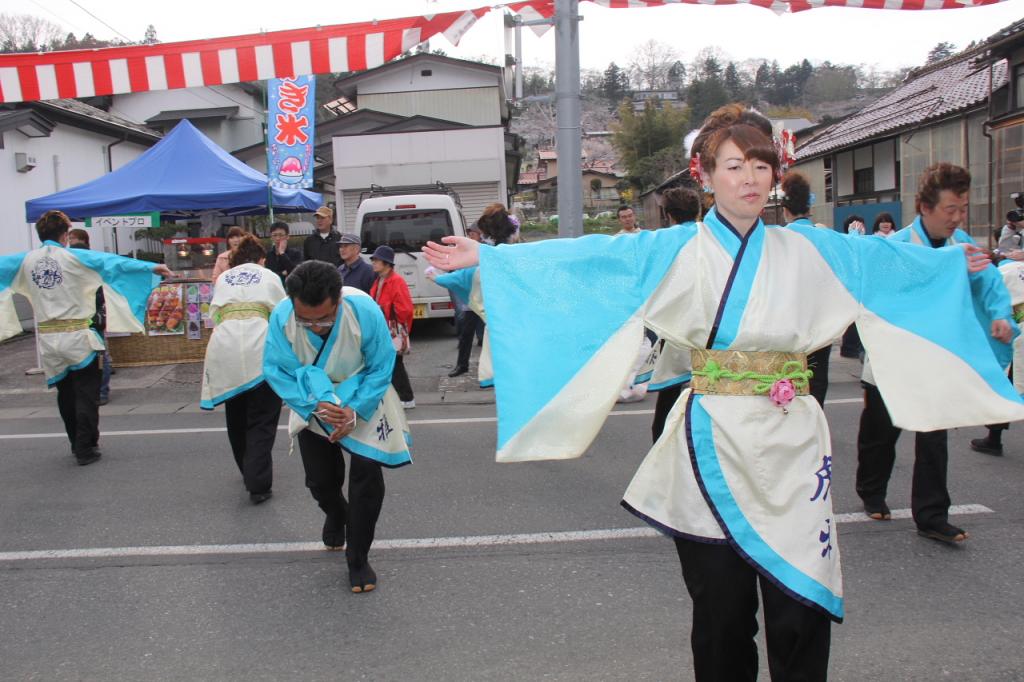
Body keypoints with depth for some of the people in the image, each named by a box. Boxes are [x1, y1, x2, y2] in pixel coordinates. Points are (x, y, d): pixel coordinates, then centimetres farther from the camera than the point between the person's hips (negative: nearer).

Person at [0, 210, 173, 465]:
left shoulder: (25, 260, 4)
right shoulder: (74, 257, -8)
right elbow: (112, 262, -16)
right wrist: (152, 267, -22)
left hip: (47, 338, 5)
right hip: (77, 337, -5)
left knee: (65, 394, 18)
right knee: (86, 396, 4)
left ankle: (77, 444, 28)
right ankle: (85, 449, 4)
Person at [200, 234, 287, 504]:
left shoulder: (223, 278, 22)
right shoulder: (270, 277, 15)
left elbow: (214, 314, 23)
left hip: (224, 347, 3)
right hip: (259, 348, -3)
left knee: (236, 417, 20)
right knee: (261, 421, 4)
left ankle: (248, 472, 35)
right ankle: (257, 484, -3)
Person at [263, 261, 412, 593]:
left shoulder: (365, 311, -33)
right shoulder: (281, 316, -29)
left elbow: (381, 368, -20)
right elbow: (276, 369, -19)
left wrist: (355, 411, -30)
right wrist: (316, 405, -32)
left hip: (361, 402, -2)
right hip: (312, 404, 2)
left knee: (367, 476, -12)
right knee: (320, 481, 11)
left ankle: (358, 560, 9)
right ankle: (336, 516, 49)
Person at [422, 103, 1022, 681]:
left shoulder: (805, 250, 10)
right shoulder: (678, 252, 1)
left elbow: (887, 257, 27)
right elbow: (586, 258, -6)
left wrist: (953, 261, 38)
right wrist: (484, 257, -12)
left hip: (794, 445, 2)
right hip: (717, 445, -2)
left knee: (802, 610, 2)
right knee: (723, 615, 9)